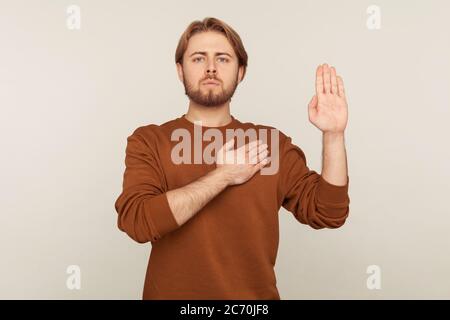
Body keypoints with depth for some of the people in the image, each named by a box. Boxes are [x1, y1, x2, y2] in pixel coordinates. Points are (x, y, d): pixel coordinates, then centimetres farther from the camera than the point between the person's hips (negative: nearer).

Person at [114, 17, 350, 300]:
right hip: (173, 293, -1)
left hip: (255, 295, 2)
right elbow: (136, 221, -23)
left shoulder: (270, 142, -4)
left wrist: (334, 134, -20)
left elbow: (328, 213, -9)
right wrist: (223, 175, -22)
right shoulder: (148, 140, -9)